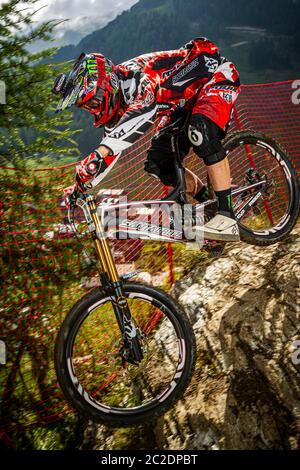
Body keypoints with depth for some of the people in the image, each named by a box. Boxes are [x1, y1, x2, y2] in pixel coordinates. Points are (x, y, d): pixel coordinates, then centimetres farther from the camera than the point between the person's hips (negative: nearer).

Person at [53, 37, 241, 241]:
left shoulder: (136, 76, -34)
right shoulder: (115, 96, -6)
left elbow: (143, 112, -54)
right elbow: (111, 139, 4)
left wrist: (99, 155, -62)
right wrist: (80, 185, 2)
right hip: (186, 102, 9)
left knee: (201, 131, -37)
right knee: (157, 163, -3)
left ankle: (227, 217, -32)